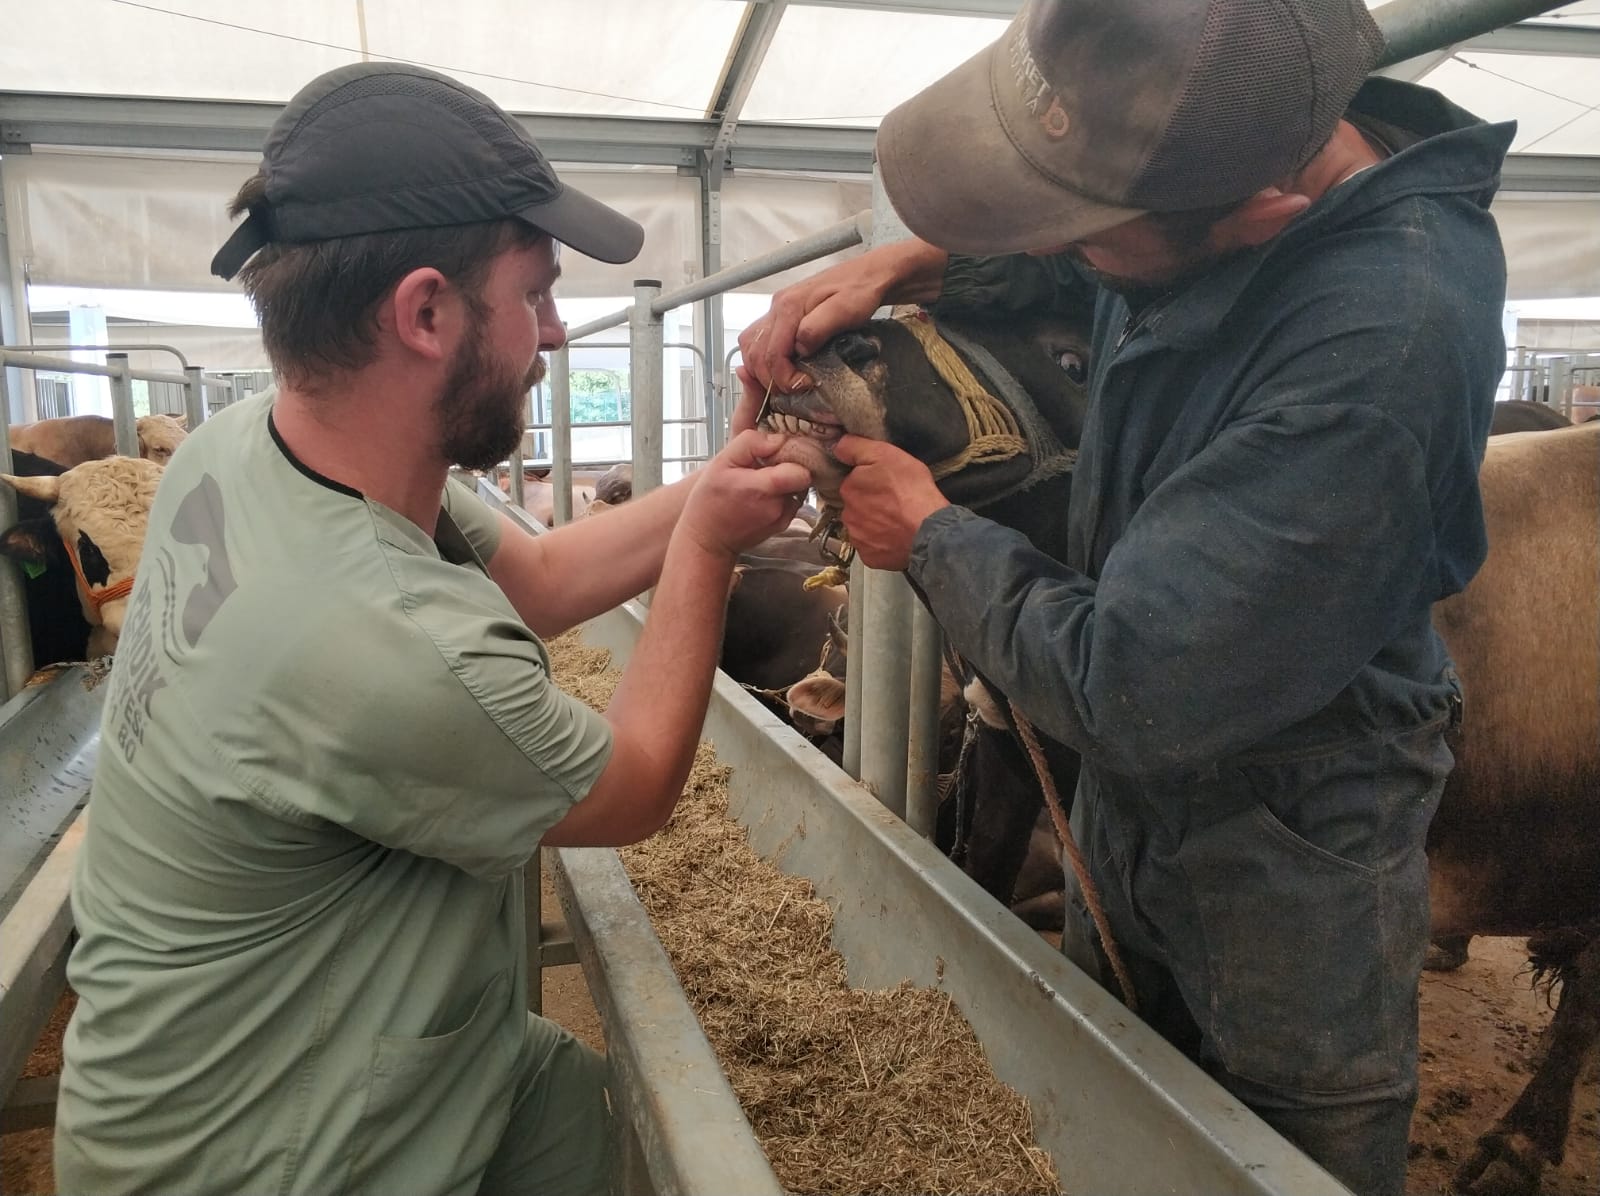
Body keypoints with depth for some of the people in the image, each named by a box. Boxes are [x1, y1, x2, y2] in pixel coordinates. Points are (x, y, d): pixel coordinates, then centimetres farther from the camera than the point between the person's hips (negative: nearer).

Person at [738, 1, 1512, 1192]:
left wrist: (931, 536, -17)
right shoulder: (1217, 135, -11)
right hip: (1129, 803, 8)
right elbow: (1055, 256, 12)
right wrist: (898, 263, -7)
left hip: (1283, 859, -7)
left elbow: (1131, 691, -33)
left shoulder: (1385, 335, -35)